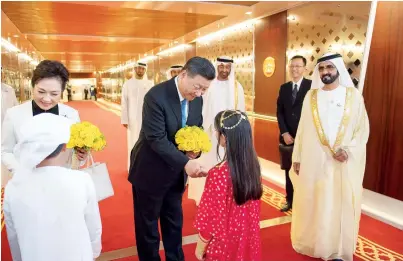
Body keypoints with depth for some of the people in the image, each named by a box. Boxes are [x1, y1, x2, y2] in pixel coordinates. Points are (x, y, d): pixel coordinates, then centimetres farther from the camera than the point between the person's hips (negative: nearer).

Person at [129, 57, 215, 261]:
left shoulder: (196, 99, -5)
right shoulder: (156, 96, -26)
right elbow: (157, 139, -29)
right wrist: (185, 162, -37)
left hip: (176, 172, 6)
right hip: (151, 171, -6)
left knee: (175, 222, 22)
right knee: (148, 223, 14)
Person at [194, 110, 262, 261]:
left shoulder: (219, 174, -30)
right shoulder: (253, 164, -12)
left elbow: (209, 217, -19)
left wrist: (200, 247, -5)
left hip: (224, 241, -6)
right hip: (248, 237, 6)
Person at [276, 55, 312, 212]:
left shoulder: (312, 86, -4)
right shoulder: (284, 88, 10)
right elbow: (280, 112, 6)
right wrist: (284, 133, -5)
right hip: (287, 137, 4)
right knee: (289, 171, 12)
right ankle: (290, 200, 26)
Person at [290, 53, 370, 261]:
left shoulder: (354, 96, -1)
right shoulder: (311, 96, 4)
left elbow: (363, 128, 0)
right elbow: (303, 129, 5)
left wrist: (349, 150, -15)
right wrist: (297, 157, 3)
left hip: (344, 163, -1)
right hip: (314, 161, 1)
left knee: (341, 205, 7)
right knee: (312, 203, 9)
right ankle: (312, 242, 27)